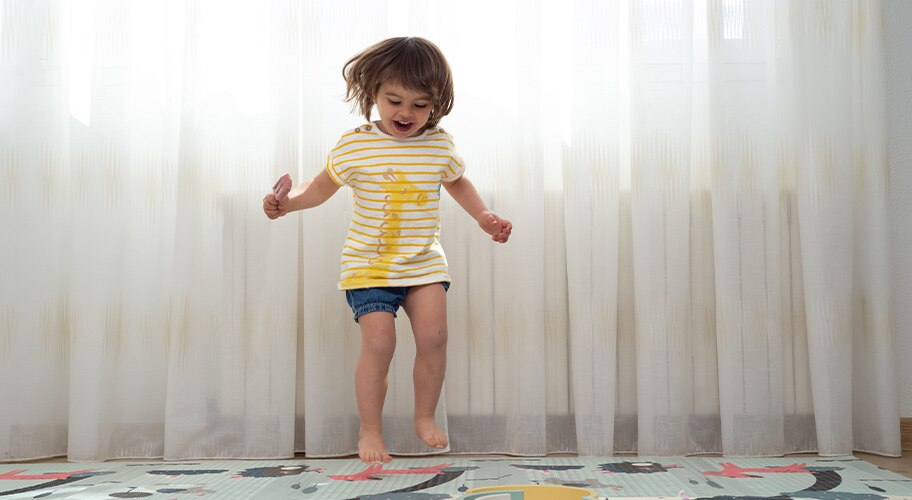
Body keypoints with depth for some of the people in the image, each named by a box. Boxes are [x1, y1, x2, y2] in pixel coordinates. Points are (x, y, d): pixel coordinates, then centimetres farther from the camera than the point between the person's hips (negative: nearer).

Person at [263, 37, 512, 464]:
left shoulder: (440, 145, 0)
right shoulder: (354, 146, -7)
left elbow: (457, 182, 20)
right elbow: (322, 186, 6)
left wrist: (483, 216, 9)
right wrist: (287, 202, -11)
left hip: (424, 263, 3)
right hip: (368, 265, -2)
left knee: (433, 335, -8)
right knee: (379, 342, -12)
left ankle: (425, 417, 17)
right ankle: (369, 430, 8)